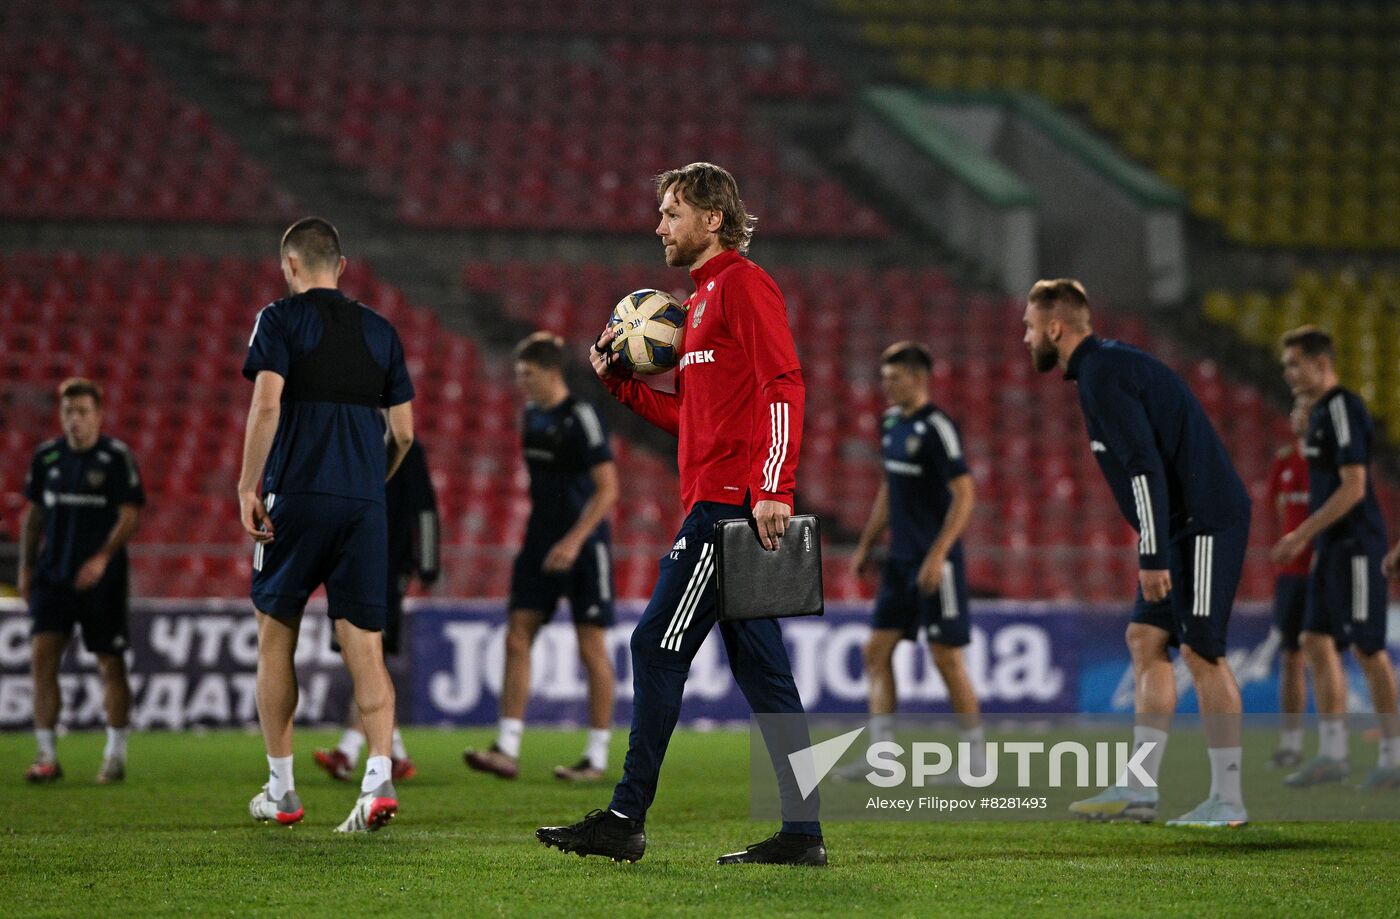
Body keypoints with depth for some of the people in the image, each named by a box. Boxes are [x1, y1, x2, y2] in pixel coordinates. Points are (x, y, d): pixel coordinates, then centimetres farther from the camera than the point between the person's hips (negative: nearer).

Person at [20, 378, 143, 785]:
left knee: (110, 663, 2)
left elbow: (130, 516, -9)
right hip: (53, 575, 3)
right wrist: (26, 567, 12)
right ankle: (47, 756, -4)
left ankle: (115, 756, 14)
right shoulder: (46, 456, 7)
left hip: (101, 579, -3)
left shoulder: (117, 457, -6)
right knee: (42, 655, -8)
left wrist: (102, 558, -22)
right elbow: (33, 514, 16)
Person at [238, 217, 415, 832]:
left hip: (296, 497, -3)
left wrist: (248, 488, -8)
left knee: (276, 640, 11)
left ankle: (281, 791, 14)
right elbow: (404, 432, 13)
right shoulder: (380, 332, 14)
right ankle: (379, 776, -18)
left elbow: (266, 404, -12)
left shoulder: (280, 320, 1)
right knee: (364, 647, 0)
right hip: (364, 504, 3)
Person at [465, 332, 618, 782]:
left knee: (591, 648, 0)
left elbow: (607, 488, -18)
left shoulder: (581, 418, -14)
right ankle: (507, 751, -2)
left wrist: (574, 541, -24)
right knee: (517, 638, -1)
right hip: (541, 541, 8)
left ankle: (597, 757, 7)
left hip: (582, 546, -8)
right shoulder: (532, 414, 9)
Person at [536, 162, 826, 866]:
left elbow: (784, 387, -17)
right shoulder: (704, 298, 23)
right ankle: (802, 833, 6)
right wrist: (622, 380, 16)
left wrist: (772, 488, -25)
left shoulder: (743, 284, -7)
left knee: (657, 648, -8)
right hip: (719, 502, 10)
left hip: (732, 500, -10)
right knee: (759, 667, 7)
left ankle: (626, 820, -5)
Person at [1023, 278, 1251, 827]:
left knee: (1200, 651, -7)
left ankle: (1227, 800, -2)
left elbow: (1145, 467, -22)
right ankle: (1139, 790, 7)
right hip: (1182, 529, 10)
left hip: (1206, 524, -10)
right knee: (1146, 641, 8)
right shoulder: (1104, 367, 17)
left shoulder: (1104, 374, -15)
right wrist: (1153, 550, 21)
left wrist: (1153, 556, -23)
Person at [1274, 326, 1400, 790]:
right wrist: (1314, 542, 21)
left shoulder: (1344, 409, -14)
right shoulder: (1321, 413, 16)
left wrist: (1303, 534, -20)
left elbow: (1353, 487, -20)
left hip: (1355, 546, -10)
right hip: (1332, 546, 10)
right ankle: (1331, 753, 8)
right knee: (1317, 642, 6)